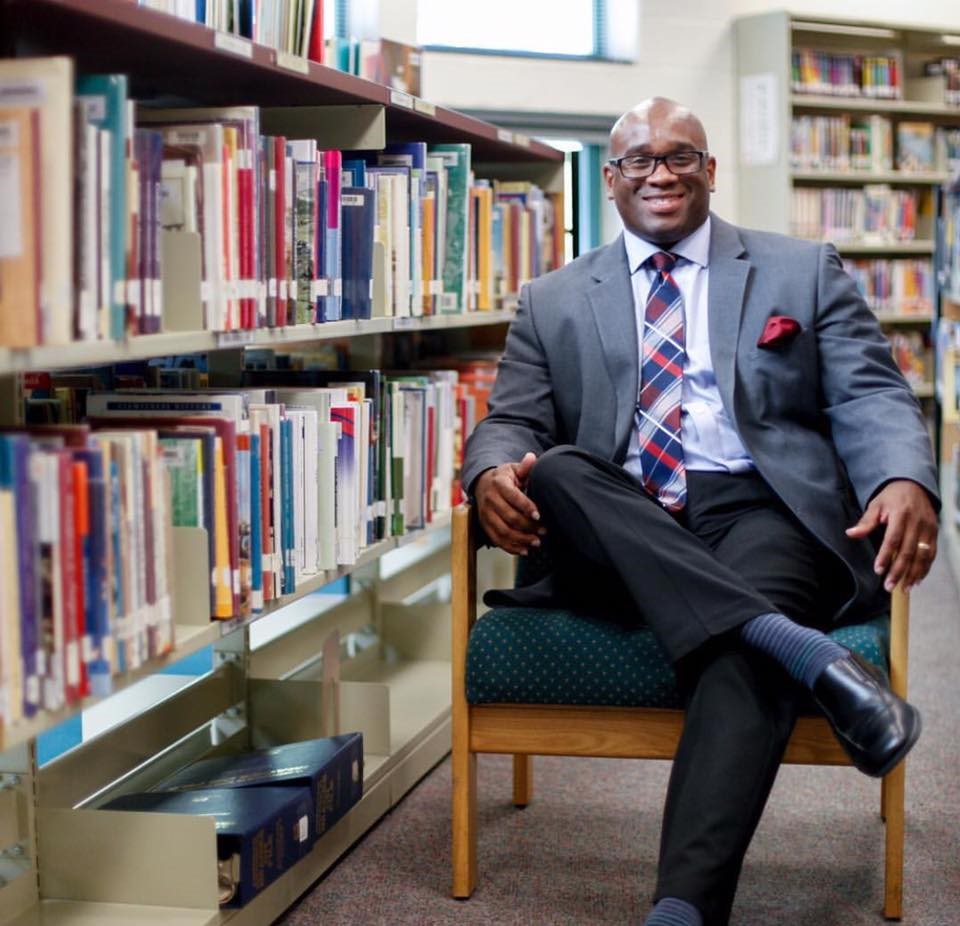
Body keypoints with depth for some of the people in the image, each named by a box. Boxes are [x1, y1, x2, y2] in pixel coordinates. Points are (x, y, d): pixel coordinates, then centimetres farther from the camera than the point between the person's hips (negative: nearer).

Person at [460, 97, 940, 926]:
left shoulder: (806, 272, 16)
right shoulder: (554, 303, 19)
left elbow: (870, 396, 6)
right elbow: (512, 423, 12)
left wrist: (906, 482, -18)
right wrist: (493, 473, -15)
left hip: (763, 514, -2)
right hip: (616, 534, 2)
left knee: (743, 646, -35)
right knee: (555, 471, -31)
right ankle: (803, 649, -41)